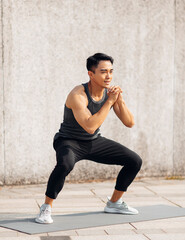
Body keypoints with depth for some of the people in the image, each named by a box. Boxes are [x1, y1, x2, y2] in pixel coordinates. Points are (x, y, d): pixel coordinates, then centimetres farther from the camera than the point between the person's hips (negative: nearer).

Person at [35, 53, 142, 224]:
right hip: (69, 142, -7)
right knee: (65, 164, -41)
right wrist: (109, 102, -35)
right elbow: (90, 126, -40)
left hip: (94, 142, 7)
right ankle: (46, 208, -21)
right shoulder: (78, 95, -28)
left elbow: (130, 123, -8)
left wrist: (120, 101, -24)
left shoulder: (111, 92, -8)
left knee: (135, 161, 3)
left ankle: (114, 203, 20)